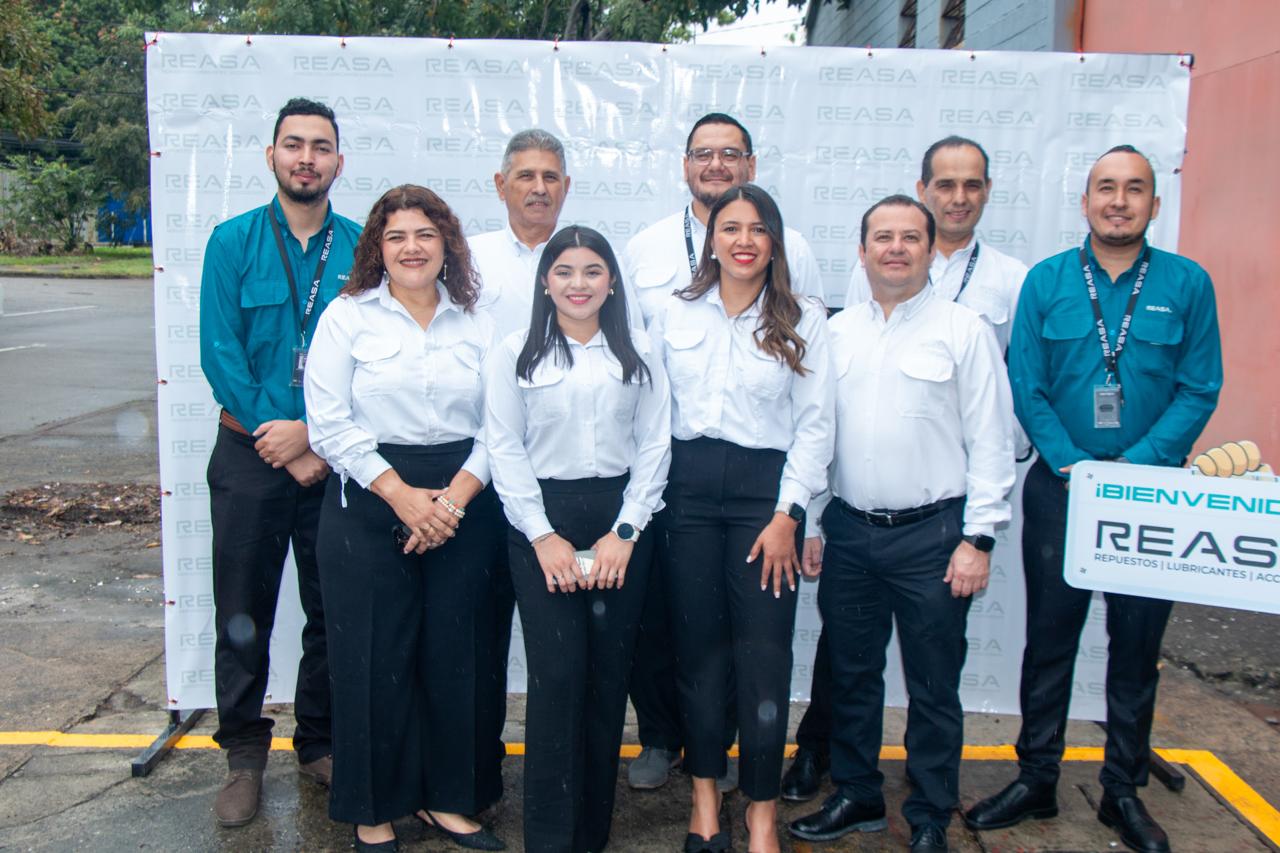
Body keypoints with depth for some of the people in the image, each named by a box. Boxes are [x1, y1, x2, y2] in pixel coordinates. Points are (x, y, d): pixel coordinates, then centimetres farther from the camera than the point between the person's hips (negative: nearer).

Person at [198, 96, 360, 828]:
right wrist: (279, 441, -12)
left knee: (332, 610, 10)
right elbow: (219, 353, -6)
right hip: (251, 456, 0)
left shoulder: (361, 248, 1)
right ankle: (245, 755, 23)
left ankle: (320, 743, 28)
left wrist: (316, 437, -13)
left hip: (334, 458, 1)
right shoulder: (234, 241, 0)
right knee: (243, 613, 7)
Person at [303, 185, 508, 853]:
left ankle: (446, 797, 22)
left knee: (456, 653, 5)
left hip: (463, 508, 3)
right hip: (367, 505, -2)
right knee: (374, 657, 1)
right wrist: (402, 494, -12)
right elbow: (330, 423, -6)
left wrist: (455, 496, -9)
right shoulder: (347, 316, 3)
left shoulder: (477, 324, 10)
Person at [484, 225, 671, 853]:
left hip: (621, 523, 2)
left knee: (609, 673, 4)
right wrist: (544, 536, -7)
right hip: (542, 523, -2)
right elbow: (504, 449, -1)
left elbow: (654, 446, 5)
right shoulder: (517, 354, 4)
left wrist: (625, 531, -5)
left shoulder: (638, 356, 9)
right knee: (557, 674, -8)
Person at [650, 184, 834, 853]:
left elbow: (815, 424, 0)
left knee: (764, 654, -1)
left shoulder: (804, 320, 3)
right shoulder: (673, 315, 7)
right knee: (697, 647, 8)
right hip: (689, 489, 2)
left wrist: (788, 514, -7)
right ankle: (705, 792, 24)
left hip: (765, 487, -2)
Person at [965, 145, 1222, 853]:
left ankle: (1124, 791, 25)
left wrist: (1136, 466, -14)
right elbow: (1026, 387, -2)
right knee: (1049, 636, 8)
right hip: (1060, 486, 0)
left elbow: (1199, 390, -3)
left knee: (1138, 642, 9)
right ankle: (1035, 780, 22)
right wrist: (1072, 464, -13)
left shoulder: (1187, 284, 1)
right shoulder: (1046, 281, 2)